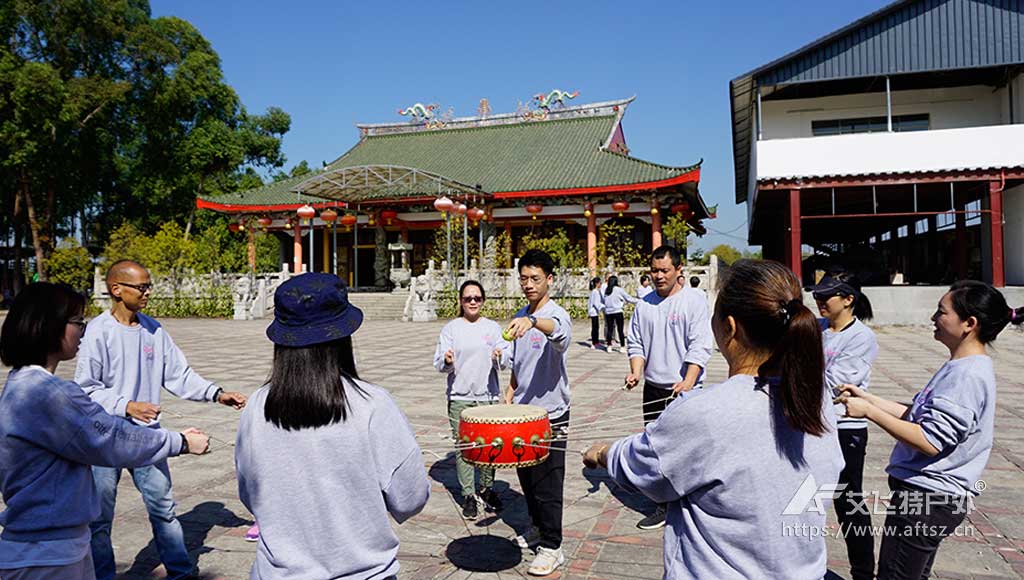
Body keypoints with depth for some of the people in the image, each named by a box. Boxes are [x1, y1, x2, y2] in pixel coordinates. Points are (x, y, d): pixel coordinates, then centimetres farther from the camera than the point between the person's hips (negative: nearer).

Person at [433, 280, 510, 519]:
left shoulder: (493, 327, 5)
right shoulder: (451, 328, 2)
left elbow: (506, 360, 0)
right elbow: (439, 363, -1)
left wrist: (499, 357, -22)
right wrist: (447, 361, -23)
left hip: (489, 396, 1)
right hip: (460, 398, -1)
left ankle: (487, 488, 28)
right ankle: (468, 495, 15)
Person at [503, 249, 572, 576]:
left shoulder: (556, 314, -15)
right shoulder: (520, 317, 9)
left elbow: (559, 331, -42)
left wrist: (532, 322, -61)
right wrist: (509, 397, 13)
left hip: (551, 414, -7)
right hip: (523, 412, 7)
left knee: (548, 484, 0)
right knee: (526, 476, 19)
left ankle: (551, 548, 13)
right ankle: (538, 527, 38)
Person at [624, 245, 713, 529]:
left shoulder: (694, 303, -6)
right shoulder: (644, 304, 8)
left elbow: (700, 347, -13)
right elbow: (636, 344, 11)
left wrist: (688, 381, -26)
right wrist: (636, 372, -7)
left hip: (684, 390, -5)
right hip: (654, 388, 5)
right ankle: (664, 507, 23)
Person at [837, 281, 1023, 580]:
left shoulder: (968, 376, -22)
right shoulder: (961, 367, 9)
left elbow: (929, 441, -26)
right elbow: (919, 416, 15)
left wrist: (869, 411, -22)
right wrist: (868, 397, 9)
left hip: (927, 497, -10)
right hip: (930, 491, 10)